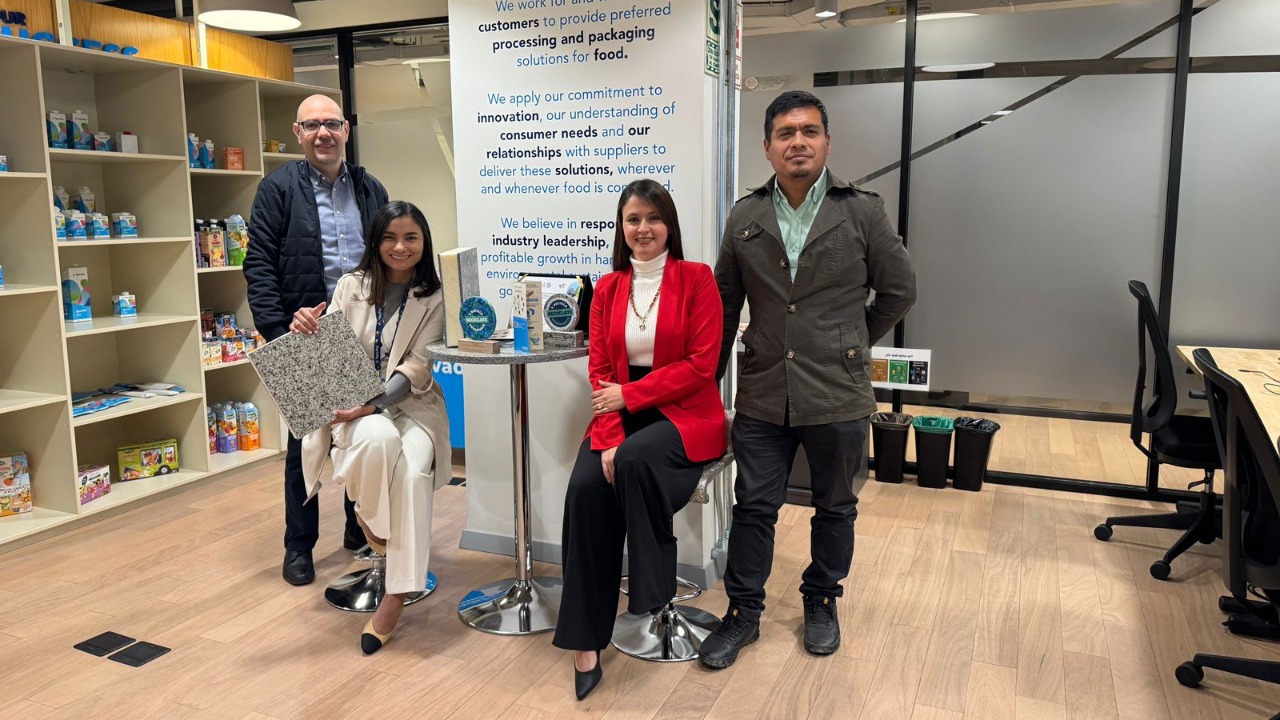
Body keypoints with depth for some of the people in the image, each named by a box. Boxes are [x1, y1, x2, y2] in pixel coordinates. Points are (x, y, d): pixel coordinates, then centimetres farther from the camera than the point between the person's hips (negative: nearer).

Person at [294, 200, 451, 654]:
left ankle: (397, 596, -24)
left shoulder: (433, 298, 2)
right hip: (354, 410, 0)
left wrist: (375, 402, -24)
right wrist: (305, 332, -20)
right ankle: (370, 521, -5)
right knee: (378, 439, -37)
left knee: (413, 469, -32)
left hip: (412, 406, 0)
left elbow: (417, 367, -8)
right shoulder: (350, 288, 7)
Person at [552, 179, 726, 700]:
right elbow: (600, 370, 4)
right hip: (619, 416, 3)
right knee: (586, 487, -25)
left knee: (635, 461, -34)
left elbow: (701, 364, -9)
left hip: (685, 414, -3)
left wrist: (629, 395, -14)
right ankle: (585, 642, -19)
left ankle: (654, 594, -11)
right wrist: (609, 438, -12)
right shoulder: (607, 289, 10)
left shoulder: (697, 279, -1)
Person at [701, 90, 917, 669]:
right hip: (763, 394, 1)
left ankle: (821, 602, 35)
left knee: (834, 507, 14)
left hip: (837, 395, -1)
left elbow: (898, 291, 6)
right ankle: (743, 613, 24)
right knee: (753, 507, 8)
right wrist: (708, 378, 11)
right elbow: (725, 303, 10)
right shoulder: (745, 217, 4)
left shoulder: (862, 211, -3)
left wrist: (851, 344, 7)